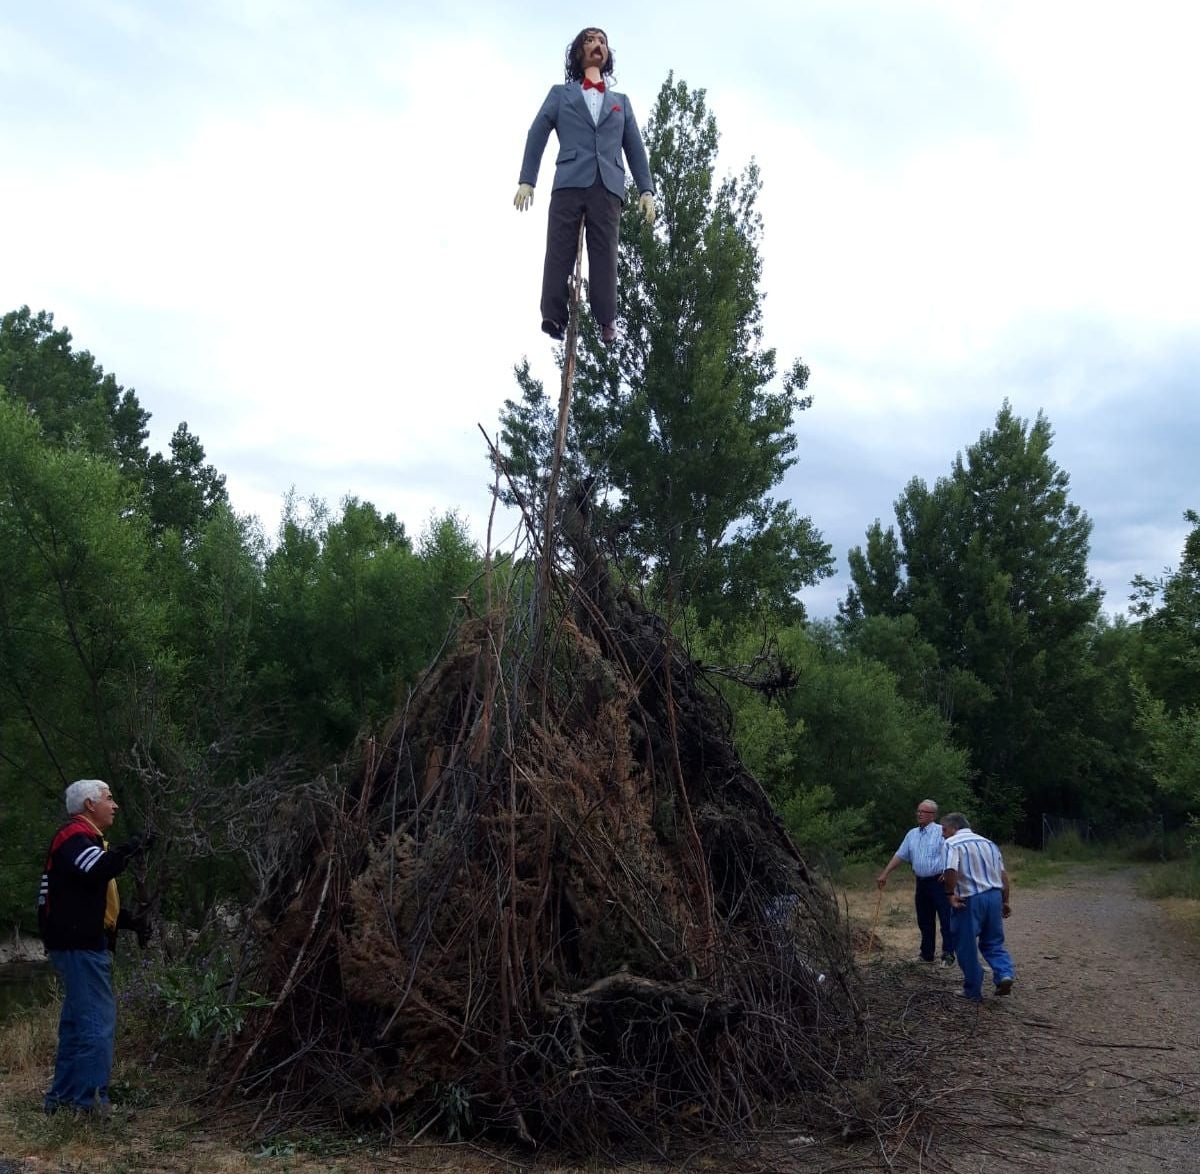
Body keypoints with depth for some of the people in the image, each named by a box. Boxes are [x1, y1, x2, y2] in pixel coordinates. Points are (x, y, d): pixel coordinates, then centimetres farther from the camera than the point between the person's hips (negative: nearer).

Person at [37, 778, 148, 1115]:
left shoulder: (84, 838, 21)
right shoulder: (74, 836, -12)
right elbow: (100, 869, -32)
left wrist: (131, 921, 14)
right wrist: (128, 850, -16)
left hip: (81, 944, 11)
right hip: (81, 946, -11)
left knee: (76, 1023, 15)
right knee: (98, 1023, -11)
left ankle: (61, 1098, 22)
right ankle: (90, 1102, -10)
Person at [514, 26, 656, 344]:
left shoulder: (620, 101, 29)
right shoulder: (560, 94, 24)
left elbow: (635, 148, 20)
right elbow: (537, 135, 13)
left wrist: (646, 189, 5)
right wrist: (527, 180, -2)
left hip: (608, 186, 1)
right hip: (569, 182, -1)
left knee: (604, 253, -12)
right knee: (559, 250, -14)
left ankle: (606, 321, -21)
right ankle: (554, 317, -23)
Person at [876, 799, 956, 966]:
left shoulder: (941, 832, -7)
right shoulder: (912, 834, 13)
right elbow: (900, 855, 17)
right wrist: (884, 874, 15)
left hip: (939, 882, -6)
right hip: (921, 883, 7)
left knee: (946, 920, -3)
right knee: (924, 921, 12)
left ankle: (948, 955, 3)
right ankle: (926, 954, 22)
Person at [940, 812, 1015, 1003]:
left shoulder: (952, 844, -6)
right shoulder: (988, 843, 16)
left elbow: (951, 870, -23)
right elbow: (1003, 875, 16)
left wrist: (951, 894, -12)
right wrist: (1005, 901, 21)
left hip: (970, 900, -6)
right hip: (994, 895, 6)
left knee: (967, 946, 7)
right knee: (993, 942, 18)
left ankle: (973, 992, 13)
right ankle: (1004, 974, -5)